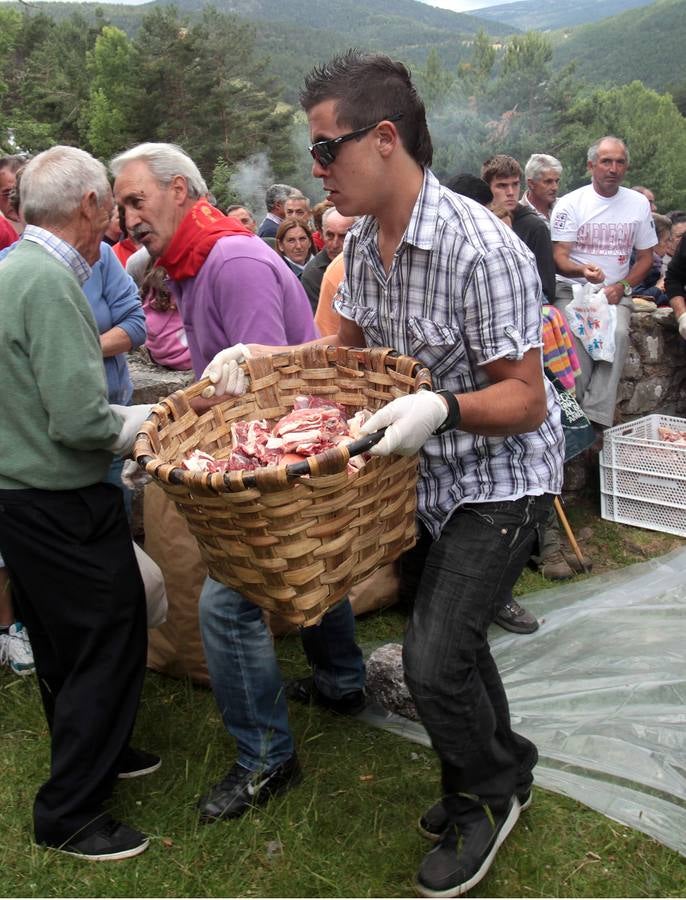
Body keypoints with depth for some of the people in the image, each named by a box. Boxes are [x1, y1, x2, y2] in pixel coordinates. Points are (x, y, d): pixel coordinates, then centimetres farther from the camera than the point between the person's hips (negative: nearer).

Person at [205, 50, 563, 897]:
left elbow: (525, 400, -24)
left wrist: (441, 407, -41)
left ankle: (490, 791, 21)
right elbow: (349, 342, 13)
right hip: (424, 475, 8)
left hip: (498, 482, -8)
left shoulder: (482, 249, -27)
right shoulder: (362, 241, 0)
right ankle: (496, 772, 44)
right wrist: (263, 357, 0)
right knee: (449, 634, 19)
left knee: (433, 662, -11)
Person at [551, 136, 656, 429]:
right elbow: (559, 257, -7)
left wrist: (622, 287, -5)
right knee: (575, 336, -31)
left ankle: (596, 419, -30)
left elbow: (645, 256, 14)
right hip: (572, 288, -2)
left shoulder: (639, 204, 9)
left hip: (615, 292, 2)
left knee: (618, 333, -30)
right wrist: (582, 270, -30)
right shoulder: (570, 204, -1)